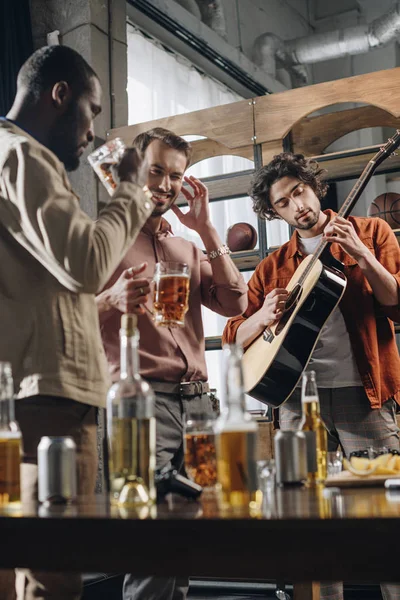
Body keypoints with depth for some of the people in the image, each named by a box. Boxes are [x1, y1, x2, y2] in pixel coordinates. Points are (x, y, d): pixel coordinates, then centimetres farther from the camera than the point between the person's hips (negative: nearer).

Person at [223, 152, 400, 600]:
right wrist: (264, 315, -9)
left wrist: (362, 257, -16)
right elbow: (233, 336, 11)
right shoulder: (273, 267, 14)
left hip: (361, 394, -3)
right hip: (298, 396, 3)